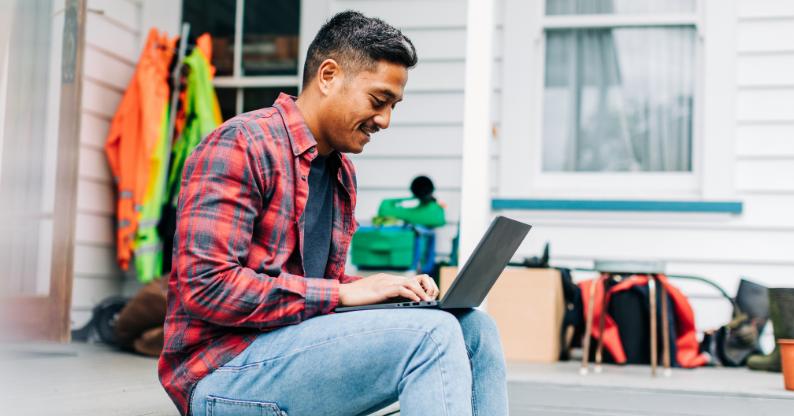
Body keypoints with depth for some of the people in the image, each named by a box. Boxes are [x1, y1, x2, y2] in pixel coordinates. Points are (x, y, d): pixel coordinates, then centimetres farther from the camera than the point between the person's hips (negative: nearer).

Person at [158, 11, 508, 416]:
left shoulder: (342, 173, 14)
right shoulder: (241, 144, -13)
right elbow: (206, 286, -21)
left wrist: (389, 289, 0)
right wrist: (343, 293, -19)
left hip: (298, 346, 8)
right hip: (225, 368, -8)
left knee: (473, 327, -4)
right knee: (430, 333, -23)